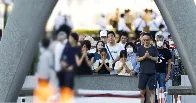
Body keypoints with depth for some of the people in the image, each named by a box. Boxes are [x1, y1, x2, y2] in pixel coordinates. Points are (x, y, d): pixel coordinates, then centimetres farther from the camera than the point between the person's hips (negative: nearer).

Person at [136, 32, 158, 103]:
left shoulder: (154, 48, 7)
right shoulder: (140, 48, 9)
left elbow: (156, 59, 4)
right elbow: (137, 59, 4)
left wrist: (149, 57, -13)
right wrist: (144, 56, -12)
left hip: (152, 72, -1)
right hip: (143, 72, 1)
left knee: (152, 91, -1)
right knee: (142, 90, 0)